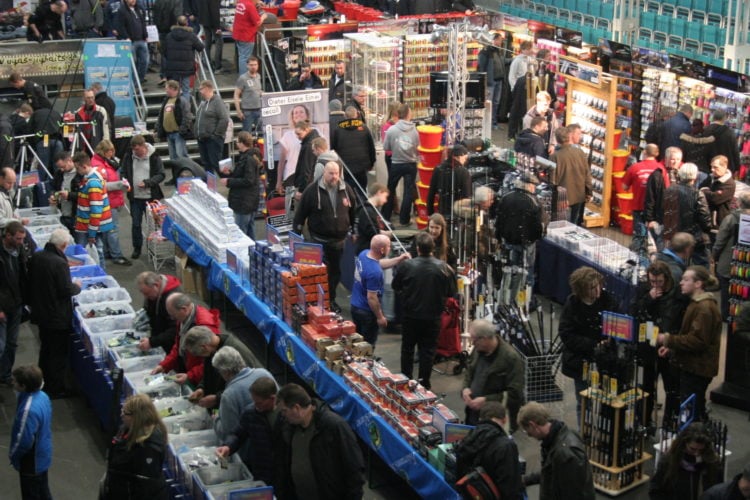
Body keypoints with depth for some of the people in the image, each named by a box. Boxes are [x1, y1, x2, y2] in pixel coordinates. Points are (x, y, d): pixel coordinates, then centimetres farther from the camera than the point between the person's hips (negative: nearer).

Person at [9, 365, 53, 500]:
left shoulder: (29, 410, -35)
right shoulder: (42, 396, -6)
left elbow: (24, 440, -28)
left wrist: (12, 454, -10)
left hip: (31, 462, -8)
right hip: (42, 455, 8)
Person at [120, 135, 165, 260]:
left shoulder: (154, 157, -9)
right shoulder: (128, 156, 0)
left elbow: (161, 175, -7)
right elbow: (123, 173, 13)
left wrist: (147, 182, -19)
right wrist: (125, 182, -7)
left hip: (151, 197, -2)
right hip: (135, 197, 2)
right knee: (135, 224, 8)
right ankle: (137, 248, 23)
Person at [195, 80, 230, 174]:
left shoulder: (217, 101, -11)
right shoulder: (203, 102, 15)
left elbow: (224, 119, -19)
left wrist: (216, 134, -17)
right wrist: (197, 133, 14)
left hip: (213, 139, -9)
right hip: (202, 138, 9)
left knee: (215, 163, -9)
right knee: (206, 163, 13)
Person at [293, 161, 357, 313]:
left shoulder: (346, 190, 2)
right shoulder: (313, 190, -9)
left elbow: (353, 212, 14)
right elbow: (301, 212, -4)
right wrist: (297, 232, -3)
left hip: (339, 239, 4)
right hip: (319, 239, -4)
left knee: (336, 271, 12)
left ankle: (331, 299, 27)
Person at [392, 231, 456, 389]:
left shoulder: (406, 265, -16)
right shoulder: (443, 268, -15)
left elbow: (395, 286, -2)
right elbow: (451, 292, -4)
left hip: (410, 314, 0)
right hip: (432, 316, 0)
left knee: (407, 347, 17)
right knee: (428, 349, 12)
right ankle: (424, 381, 17)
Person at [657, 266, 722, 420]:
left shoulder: (705, 308, -20)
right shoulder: (698, 303, 15)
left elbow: (697, 340, -25)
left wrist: (668, 339, -20)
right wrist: (671, 346, 9)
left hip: (697, 369, -11)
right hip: (693, 367, 11)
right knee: (696, 411, 19)